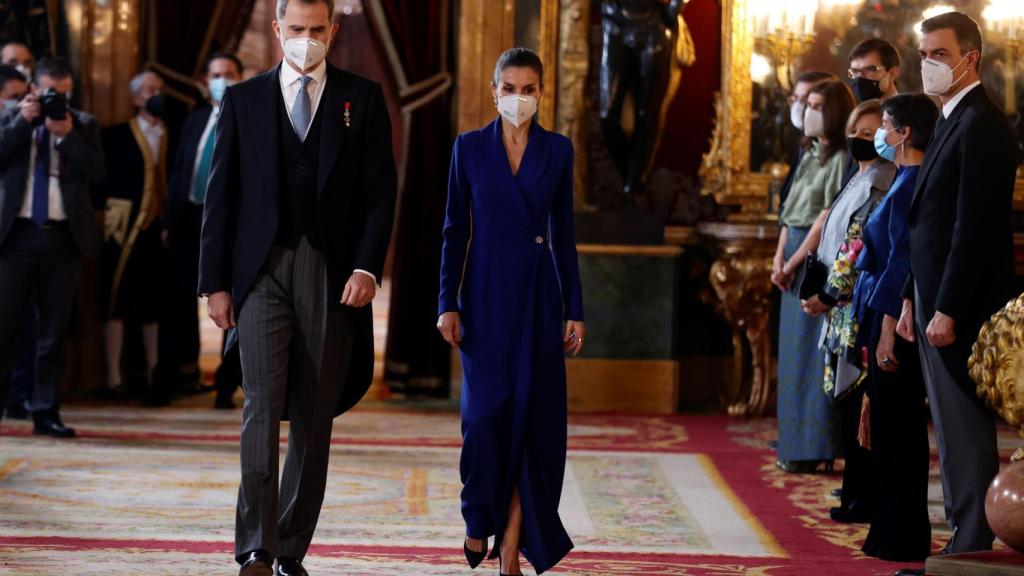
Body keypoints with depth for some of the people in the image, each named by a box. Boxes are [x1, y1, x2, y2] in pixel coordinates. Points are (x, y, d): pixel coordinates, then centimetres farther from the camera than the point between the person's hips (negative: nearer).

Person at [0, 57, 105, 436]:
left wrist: (67, 134, -11)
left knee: (54, 330, 5)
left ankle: (45, 412, 10)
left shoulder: (83, 125, 9)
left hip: (63, 237, 1)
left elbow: (98, 171, -4)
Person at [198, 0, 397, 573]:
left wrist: (368, 267, -10)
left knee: (315, 415, 4)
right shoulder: (243, 99, 8)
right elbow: (221, 195, 8)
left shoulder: (363, 98, 7)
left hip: (333, 275, 1)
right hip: (262, 269, 0)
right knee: (264, 403, -13)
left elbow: (381, 191, 3)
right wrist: (216, 282, 1)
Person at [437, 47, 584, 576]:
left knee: (534, 416, -2)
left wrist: (575, 309, 3)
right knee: (486, 412, -5)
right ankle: (479, 518, 20)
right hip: (487, 294, -1)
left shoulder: (558, 150, 5)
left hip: (539, 297, 1)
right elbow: (455, 230, 2)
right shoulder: (470, 147, 2)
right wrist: (448, 304, -4)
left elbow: (563, 234, 6)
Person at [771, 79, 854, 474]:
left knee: (811, 352, -7)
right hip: (796, 262, 9)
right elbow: (791, 212, 13)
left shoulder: (841, 159, -10)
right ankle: (796, 442, 17)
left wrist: (794, 262, -12)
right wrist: (779, 256, 0)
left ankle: (814, 448, -4)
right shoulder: (810, 156, 16)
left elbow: (827, 218, -14)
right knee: (794, 351, 11)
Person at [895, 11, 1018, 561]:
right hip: (937, 302, 10)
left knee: (965, 434, -6)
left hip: (963, 309, -10)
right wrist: (913, 298, 16)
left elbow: (975, 227, -20)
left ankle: (971, 549, -1)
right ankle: (967, 541, 18)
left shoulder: (981, 125, -15)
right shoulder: (950, 122, 17)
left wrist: (947, 310, -21)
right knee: (954, 433, 12)